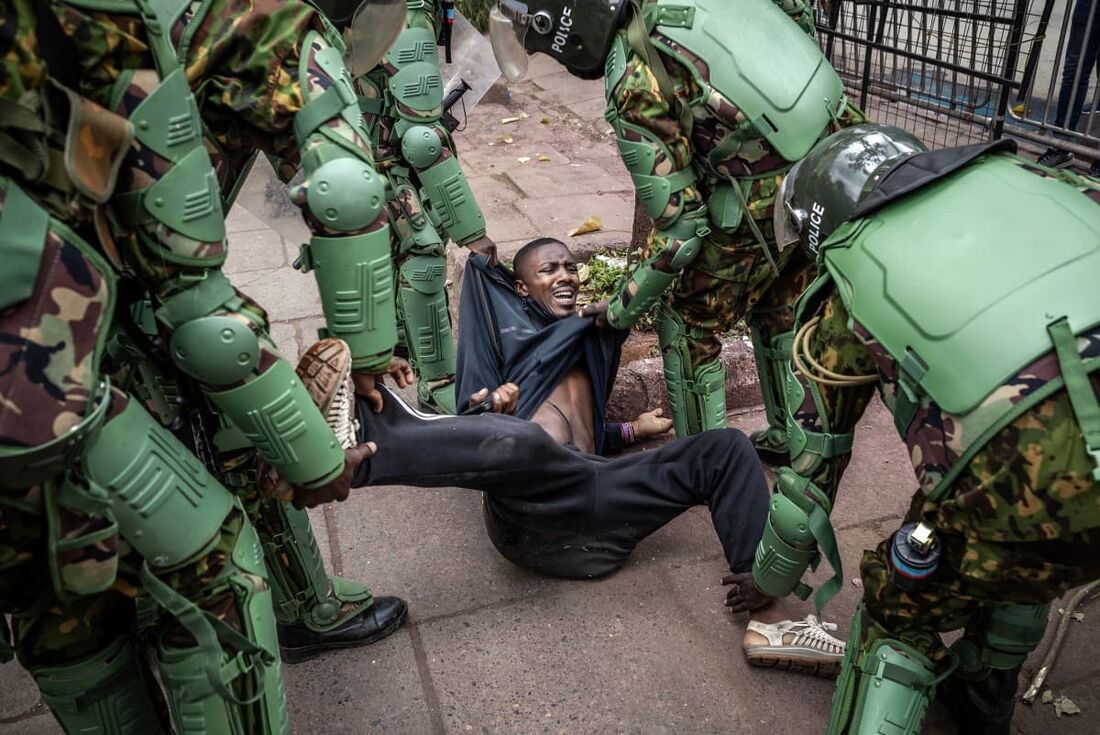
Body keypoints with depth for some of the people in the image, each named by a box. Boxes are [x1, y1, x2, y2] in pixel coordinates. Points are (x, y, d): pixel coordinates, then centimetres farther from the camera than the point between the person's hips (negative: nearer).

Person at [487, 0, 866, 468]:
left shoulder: (634, 87, -18)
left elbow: (680, 227, -16)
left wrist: (623, 310, -2)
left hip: (765, 202, -8)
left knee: (688, 324, 12)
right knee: (780, 307, 26)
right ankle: (795, 438, 41)